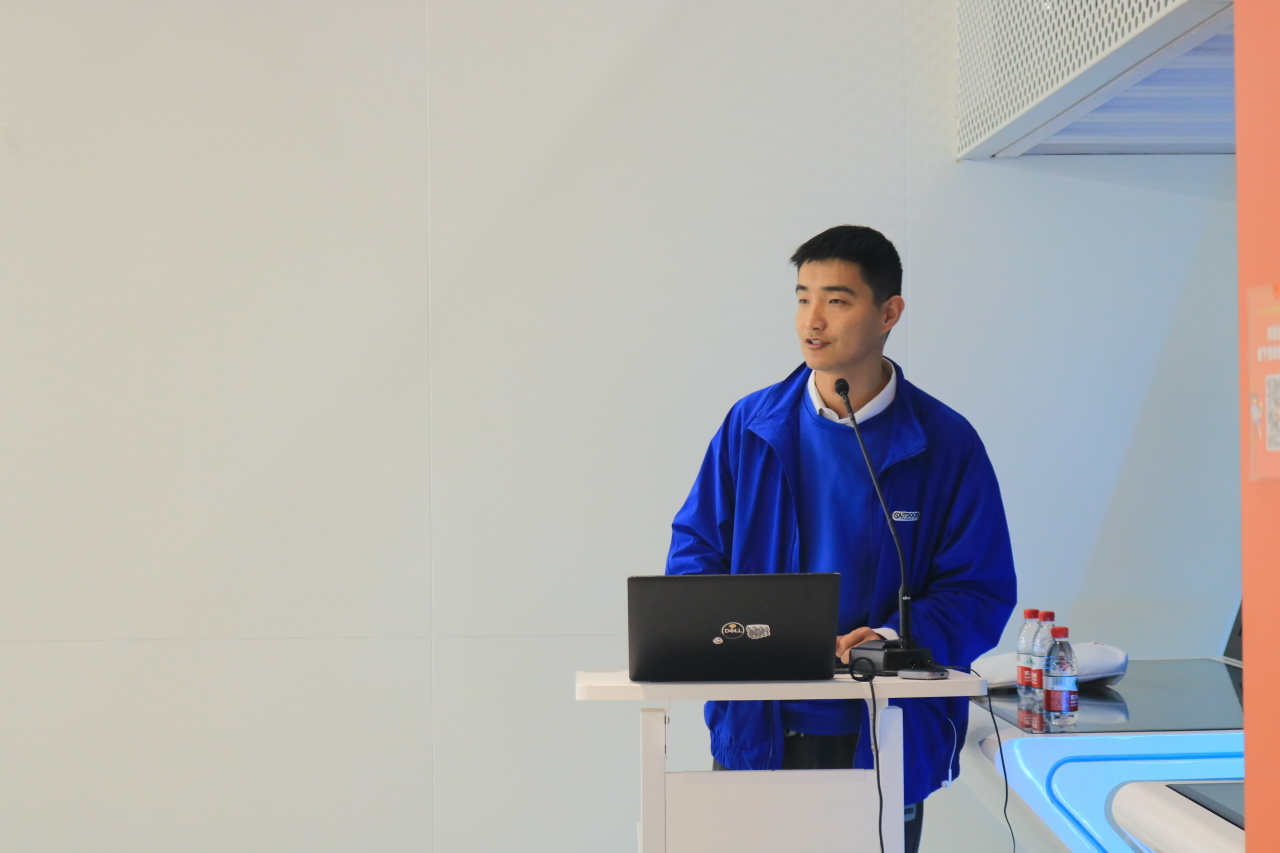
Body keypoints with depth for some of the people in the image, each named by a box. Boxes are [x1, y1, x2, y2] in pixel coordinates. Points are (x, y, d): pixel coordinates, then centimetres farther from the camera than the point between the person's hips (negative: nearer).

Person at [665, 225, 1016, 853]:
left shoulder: (946, 444, -3)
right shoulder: (751, 424, 3)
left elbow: (982, 590, -4)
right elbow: (695, 546, 8)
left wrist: (895, 641, -21)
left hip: (886, 736, -1)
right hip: (756, 731, 1)